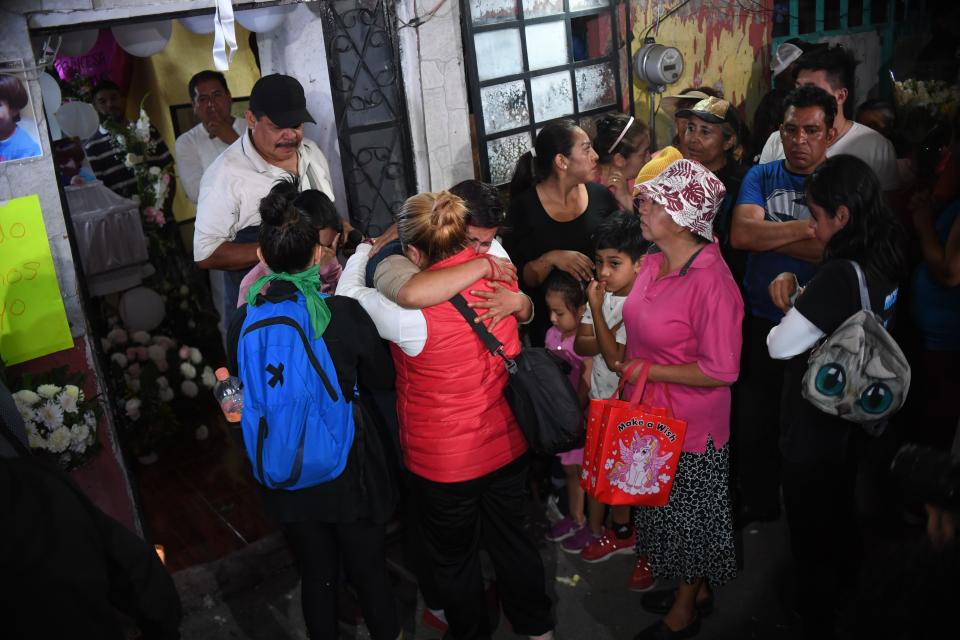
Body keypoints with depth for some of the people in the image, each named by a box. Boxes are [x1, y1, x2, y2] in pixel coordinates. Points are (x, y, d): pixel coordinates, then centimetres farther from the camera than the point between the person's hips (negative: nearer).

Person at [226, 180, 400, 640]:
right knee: (369, 572, 18)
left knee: (316, 577, 20)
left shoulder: (243, 321, -12)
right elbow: (382, 378, -5)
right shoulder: (345, 312, -20)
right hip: (351, 469, -2)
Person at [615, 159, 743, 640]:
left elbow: (721, 371, -25)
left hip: (690, 423, -8)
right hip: (652, 415, 8)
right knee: (665, 507, 23)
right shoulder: (652, 263, 0)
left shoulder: (711, 281, -26)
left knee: (685, 514, 12)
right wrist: (626, 365, 10)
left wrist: (649, 371, -21)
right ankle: (695, 590, 46)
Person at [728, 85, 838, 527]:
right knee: (753, 424, 13)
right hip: (762, 321, 2)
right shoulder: (761, 176, 1)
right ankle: (758, 504, 35)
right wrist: (806, 229, -18)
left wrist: (767, 234, -16)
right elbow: (740, 234, -16)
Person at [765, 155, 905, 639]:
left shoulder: (839, 275, -30)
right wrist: (797, 290, -5)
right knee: (840, 509, 29)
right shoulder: (882, 262, -4)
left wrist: (791, 308, -5)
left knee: (810, 529, 11)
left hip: (814, 429, -8)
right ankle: (842, 590, 51)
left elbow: (780, 346, -24)